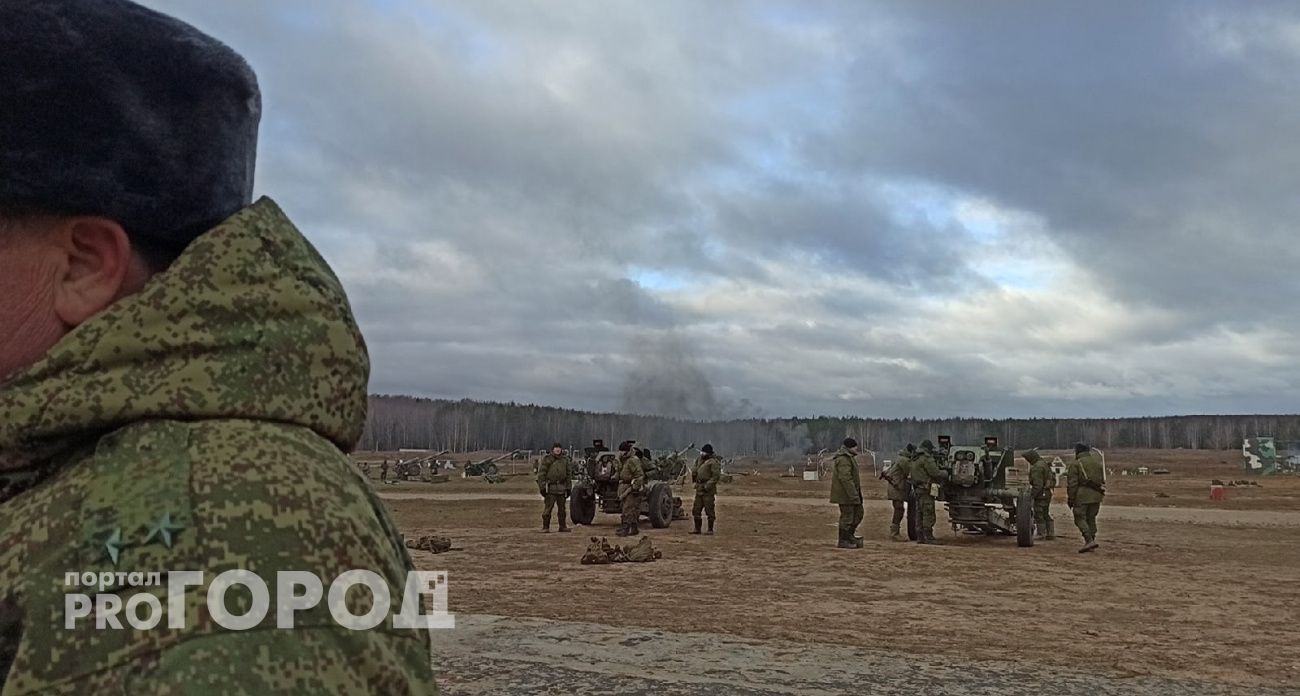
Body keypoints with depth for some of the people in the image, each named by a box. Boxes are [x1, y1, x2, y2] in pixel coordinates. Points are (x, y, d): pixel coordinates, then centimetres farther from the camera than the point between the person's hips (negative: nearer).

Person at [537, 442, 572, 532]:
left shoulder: (565, 460, 13)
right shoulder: (547, 459, -2)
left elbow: (568, 475, 20)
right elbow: (541, 474, -5)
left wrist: (568, 488, 16)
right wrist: (542, 487, -11)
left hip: (562, 488, 5)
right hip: (550, 487, -5)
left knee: (562, 508, 11)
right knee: (548, 508, -7)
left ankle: (563, 526, 19)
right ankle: (545, 527, -2)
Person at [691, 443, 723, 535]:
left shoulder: (713, 462, -12)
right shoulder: (700, 460, 13)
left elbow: (716, 476, -19)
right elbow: (694, 472, 28)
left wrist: (707, 486, -21)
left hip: (708, 490, -8)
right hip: (699, 489, 8)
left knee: (709, 510, -4)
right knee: (696, 510, 8)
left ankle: (710, 530, 2)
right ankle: (697, 529, 15)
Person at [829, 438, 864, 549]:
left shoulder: (849, 457, 16)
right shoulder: (843, 459, -20)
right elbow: (845, 478, -27)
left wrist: (856, 493, 24)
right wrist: (853, 495, -26)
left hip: (851, 493, 11)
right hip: (845, 494, -11)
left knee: (858, 513, 15)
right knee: (847, 516, -4)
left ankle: (849, 535, 25)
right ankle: (843, 541, 5)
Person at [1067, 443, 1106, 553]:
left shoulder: (1075, 464, -7)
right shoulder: (1097, 462, 13)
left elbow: (1072, 484, -10)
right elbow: (1103, 480, 17)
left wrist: (1071, 499, -5)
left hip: (1082, 495, -6)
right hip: (1097, 495, 6)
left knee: (1080, 518, -2)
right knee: (1091, 518, 14)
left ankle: (1090, 540, -17)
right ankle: (1090, 543, 13)